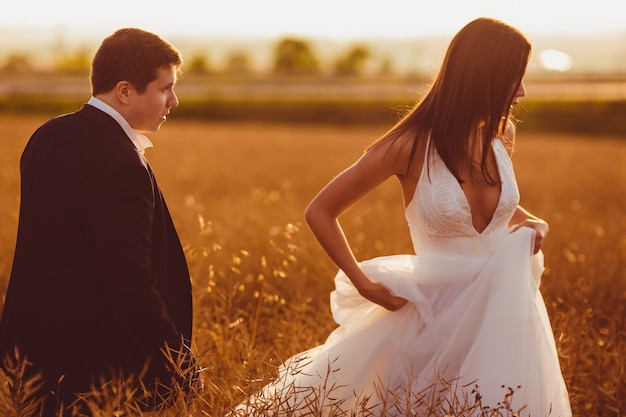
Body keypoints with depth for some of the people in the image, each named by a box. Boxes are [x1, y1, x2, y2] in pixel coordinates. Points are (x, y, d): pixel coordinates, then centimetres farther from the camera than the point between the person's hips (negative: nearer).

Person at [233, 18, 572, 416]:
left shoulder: (502, 134, -2)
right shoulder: (412, 145, -19)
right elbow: (320, 212, -9)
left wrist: (533, 223, 0)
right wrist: (365, 285, -9)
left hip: (506, 310, 5)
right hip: (440, 313, -4)